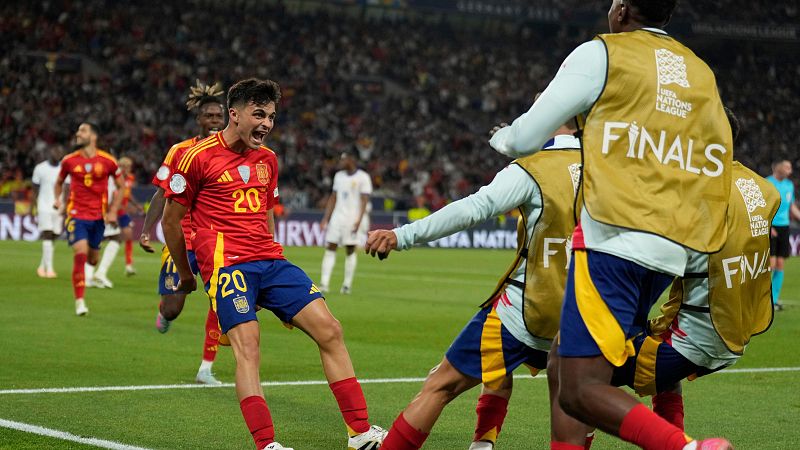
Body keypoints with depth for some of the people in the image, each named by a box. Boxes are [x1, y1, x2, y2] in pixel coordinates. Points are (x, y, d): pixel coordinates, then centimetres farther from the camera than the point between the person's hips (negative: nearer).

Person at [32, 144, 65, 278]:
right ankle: (49, 269, -14)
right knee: (47, 236, -12)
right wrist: (36, 207, 2)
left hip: (59, 208, 2)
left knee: (52, 237, 5)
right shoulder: (40, 168, 1)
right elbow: (35, 189, 7)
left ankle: (43, 266, 20)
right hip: (44, 208, -2)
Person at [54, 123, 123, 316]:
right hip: (76, 214, -1)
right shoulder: (69, 160, 1)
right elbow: (59, 182, 18)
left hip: (98, 217, 1)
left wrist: (113, 211, -1)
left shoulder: (108, 161, -2)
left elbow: (121, 187, 8)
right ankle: (79, 301, -9)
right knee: (80, 254, -18)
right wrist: (57, 199, 0)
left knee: (92, 260, 9)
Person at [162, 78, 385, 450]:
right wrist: (185, 276, 11)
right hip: (226, 263, -6)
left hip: (271, 261, 6)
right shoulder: (198, 157, -4)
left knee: (329, 330, -4)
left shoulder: (267, 159, 16)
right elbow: (171, 220, 3)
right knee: (247, 347, -21)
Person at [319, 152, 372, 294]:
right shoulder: (338, 176, 13)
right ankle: (324, 283, -5)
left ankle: (347, 284, 8)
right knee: (330, 248, -3)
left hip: (353, 218, -5)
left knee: (350, 250, 0)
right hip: (337, 217, 5)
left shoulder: (363, 177, -5)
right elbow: (333, 198, 16)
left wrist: (359, 221, -17)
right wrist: (325, 218, 11)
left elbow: (364, 201, -9)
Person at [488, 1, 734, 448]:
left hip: (614, 241, -7)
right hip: (672, 255, 7)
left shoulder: (603, 54, 1)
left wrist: (503, 138, 28)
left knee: (580, 390, -12)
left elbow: (525, 139, 3)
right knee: (567, 368, 17)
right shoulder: (702, 75, 18)